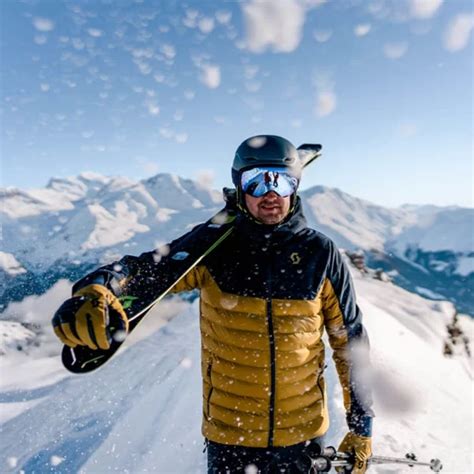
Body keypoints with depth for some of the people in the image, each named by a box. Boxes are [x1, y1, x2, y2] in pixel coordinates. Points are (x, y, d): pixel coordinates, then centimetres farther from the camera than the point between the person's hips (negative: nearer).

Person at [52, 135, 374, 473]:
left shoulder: (321, 254, -9)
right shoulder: (213, 245, -11)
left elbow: (351, 341, -2)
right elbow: (150, 269, -23)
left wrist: (362, 425, 2)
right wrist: (95, 292, -45)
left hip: (302, 434, 1)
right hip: (228, 434, 0)